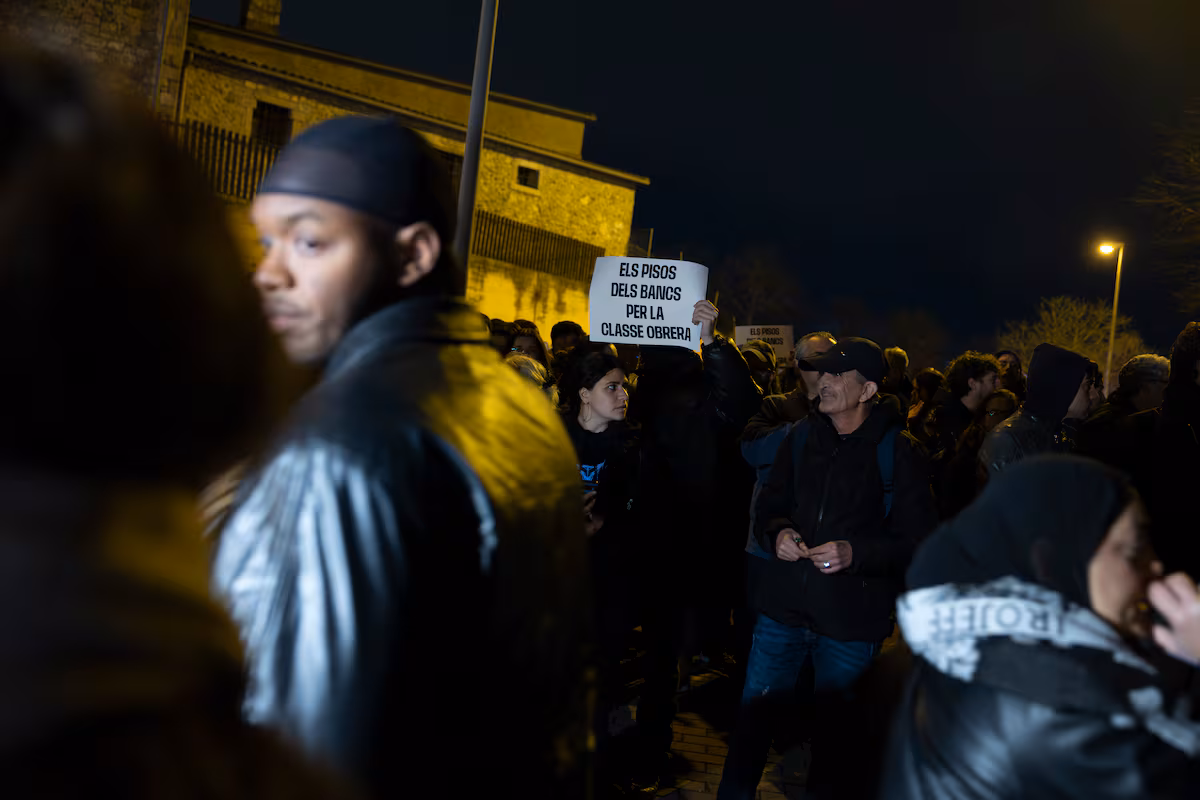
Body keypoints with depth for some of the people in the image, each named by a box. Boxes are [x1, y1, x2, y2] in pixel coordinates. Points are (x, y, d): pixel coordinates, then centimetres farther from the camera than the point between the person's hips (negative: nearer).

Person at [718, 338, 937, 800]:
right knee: (753, 716, 9)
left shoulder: (898, 451, -8)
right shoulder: (801, 437, 5)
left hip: (851, 623, -3)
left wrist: (856, 553, -22)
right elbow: (768, 507, 14)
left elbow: (917, 542, -9)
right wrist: (777, 533, -8)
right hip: (785, 608, 4)